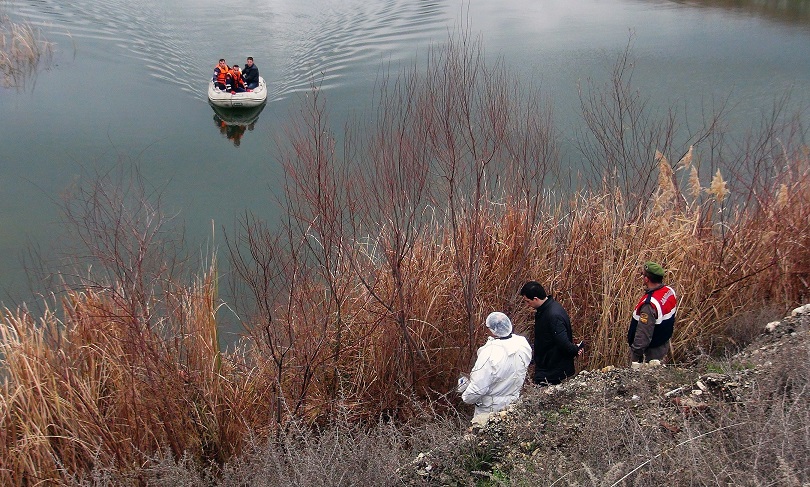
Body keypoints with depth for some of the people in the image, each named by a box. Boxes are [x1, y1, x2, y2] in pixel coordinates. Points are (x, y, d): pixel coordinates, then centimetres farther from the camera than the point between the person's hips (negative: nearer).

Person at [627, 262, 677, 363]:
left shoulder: (649, 304, -34)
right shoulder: (670, 291, -7)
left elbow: (643, 336, -28)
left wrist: (635, 357, -17)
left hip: (652, 351, -8)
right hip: (664, 345, 8)